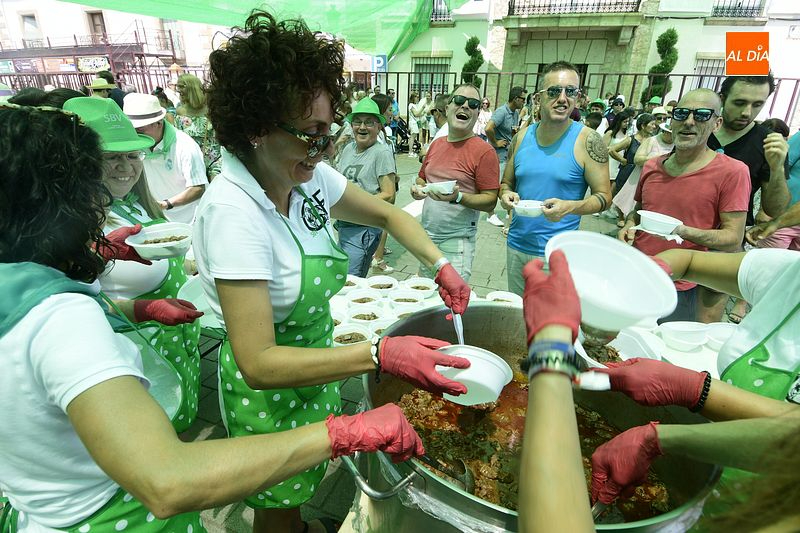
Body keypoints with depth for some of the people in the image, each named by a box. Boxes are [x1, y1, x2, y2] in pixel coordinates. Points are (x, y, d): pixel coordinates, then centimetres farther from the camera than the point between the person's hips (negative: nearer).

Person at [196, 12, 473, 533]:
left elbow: (388, 214, 3)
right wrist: (381, 354, -39)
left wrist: (442, 266, -11)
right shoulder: (232, 210, -31)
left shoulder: (310, 177, -11)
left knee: (306, 484, 31)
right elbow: (259, 364, -32)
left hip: (317, 361, 6)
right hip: (270, 387, -6)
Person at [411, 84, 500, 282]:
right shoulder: (436, 144, 10)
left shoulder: (484, 151, -10)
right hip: (426, 236, 6)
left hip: (456, 243, -6)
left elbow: (490, 202, -12)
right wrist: (417, 188, -1)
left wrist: (457, 197, -26)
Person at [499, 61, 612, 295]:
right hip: (516, 244, 4)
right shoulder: (522, 137, 4)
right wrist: (506, 195, -9)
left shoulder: (588, 140, -7)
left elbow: (604, 196, -6)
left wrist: (570, 207, -25)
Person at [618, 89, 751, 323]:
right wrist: (629, 225, -2)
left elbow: (733, 238, -11)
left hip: (679, 289, -4)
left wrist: (684, 231, -27)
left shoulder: (732, 171, -10)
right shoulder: (651, 167, 5)